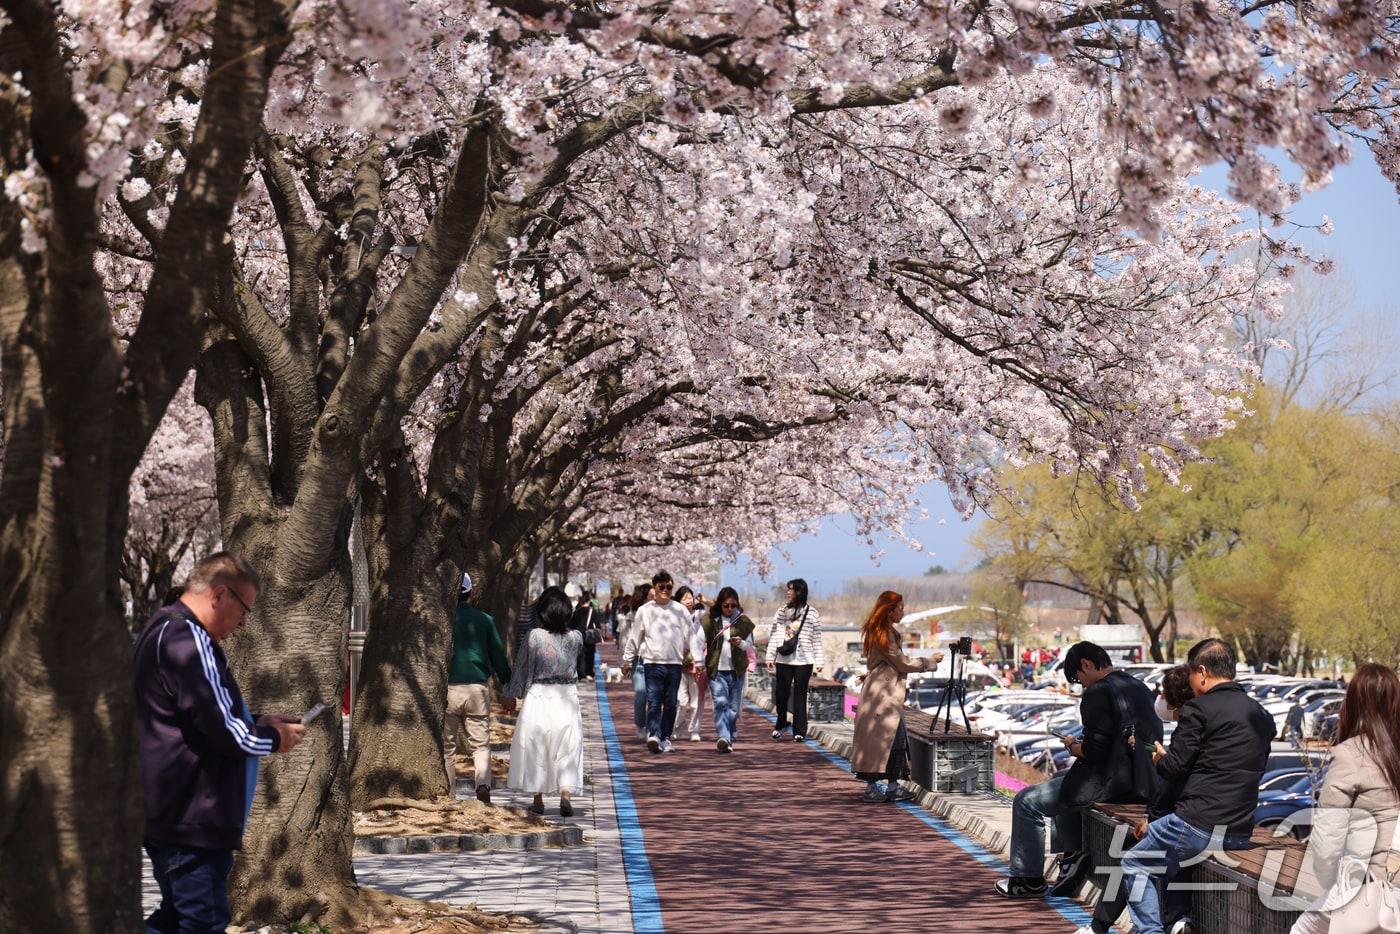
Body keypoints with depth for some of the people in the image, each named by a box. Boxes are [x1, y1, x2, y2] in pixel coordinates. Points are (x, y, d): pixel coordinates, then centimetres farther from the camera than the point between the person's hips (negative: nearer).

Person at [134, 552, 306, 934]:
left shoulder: (160, 632, 16)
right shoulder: (190, 641, -18)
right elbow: (222, 729, -21)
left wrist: (258, 723, 13)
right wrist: (274, 739, -2)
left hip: (163, 811, 11)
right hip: (193, 817, -11)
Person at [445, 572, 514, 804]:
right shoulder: (485, 620, 4)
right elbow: (499, 657, 5)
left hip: (447, 689, -1)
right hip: (478, 688, 1)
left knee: (446, 747, 10)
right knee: (480, 745, 6)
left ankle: (446, 795, 9)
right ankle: (483, 786, -17)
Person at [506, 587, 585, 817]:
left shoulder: (534, 636, -12)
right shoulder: (576, 637, -4)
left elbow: (524, 667, -3)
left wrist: (517, 693, 11)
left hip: (538, 696, -2)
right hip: (567, 698, 2)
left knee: (536, 747, 10)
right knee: (566, 750, 5)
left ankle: (538, 800, 15)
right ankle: (565, 795, -11)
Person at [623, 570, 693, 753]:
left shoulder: (680, 610, 7)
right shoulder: (644, 611, 5)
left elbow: (688, 637, 11)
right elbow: (634, 637, 11)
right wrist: (627, 660, 14)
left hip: (674, 663, 2)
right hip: (653, 662, -2)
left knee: (670, 704, 7)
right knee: (654, 702, -13)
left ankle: (665, 737, 17)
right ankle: (653, 736, -25)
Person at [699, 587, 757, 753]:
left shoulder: (743, 621, 5)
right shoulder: (709, 620, 0)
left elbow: (750, 644, 11)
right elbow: (700, 642, 3)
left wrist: (741, 643, -11)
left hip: (736, 670, 2)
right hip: (716, 670, -2)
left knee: (734, 706, 5)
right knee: (720, 703, -14)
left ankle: (729, 739, 16)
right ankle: (723, 738, -24)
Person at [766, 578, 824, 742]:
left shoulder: (811, 613, 2)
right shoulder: (782, 611, 9)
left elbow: (817, 639, 2)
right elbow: (774, 634, 11)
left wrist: (819, 661, -2)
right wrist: (770, 656, 7)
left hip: (803, 661, -2)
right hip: (783, 659, 2)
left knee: (800, 696, 0)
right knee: (781, 693, 3)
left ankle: (799, 731, 5)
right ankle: (781, 724, 24)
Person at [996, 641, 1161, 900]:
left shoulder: (1098, 693, -16)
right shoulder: (1140, 688, 12)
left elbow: (1094, 752, -20)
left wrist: (1073, 746, 1)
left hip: (1113, 783, -10)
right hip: (1143, 780, 10)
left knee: (1027, 802, 1)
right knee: (1062, 783, 33)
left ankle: (1029, 880, 8)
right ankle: (1074, 853, 26)